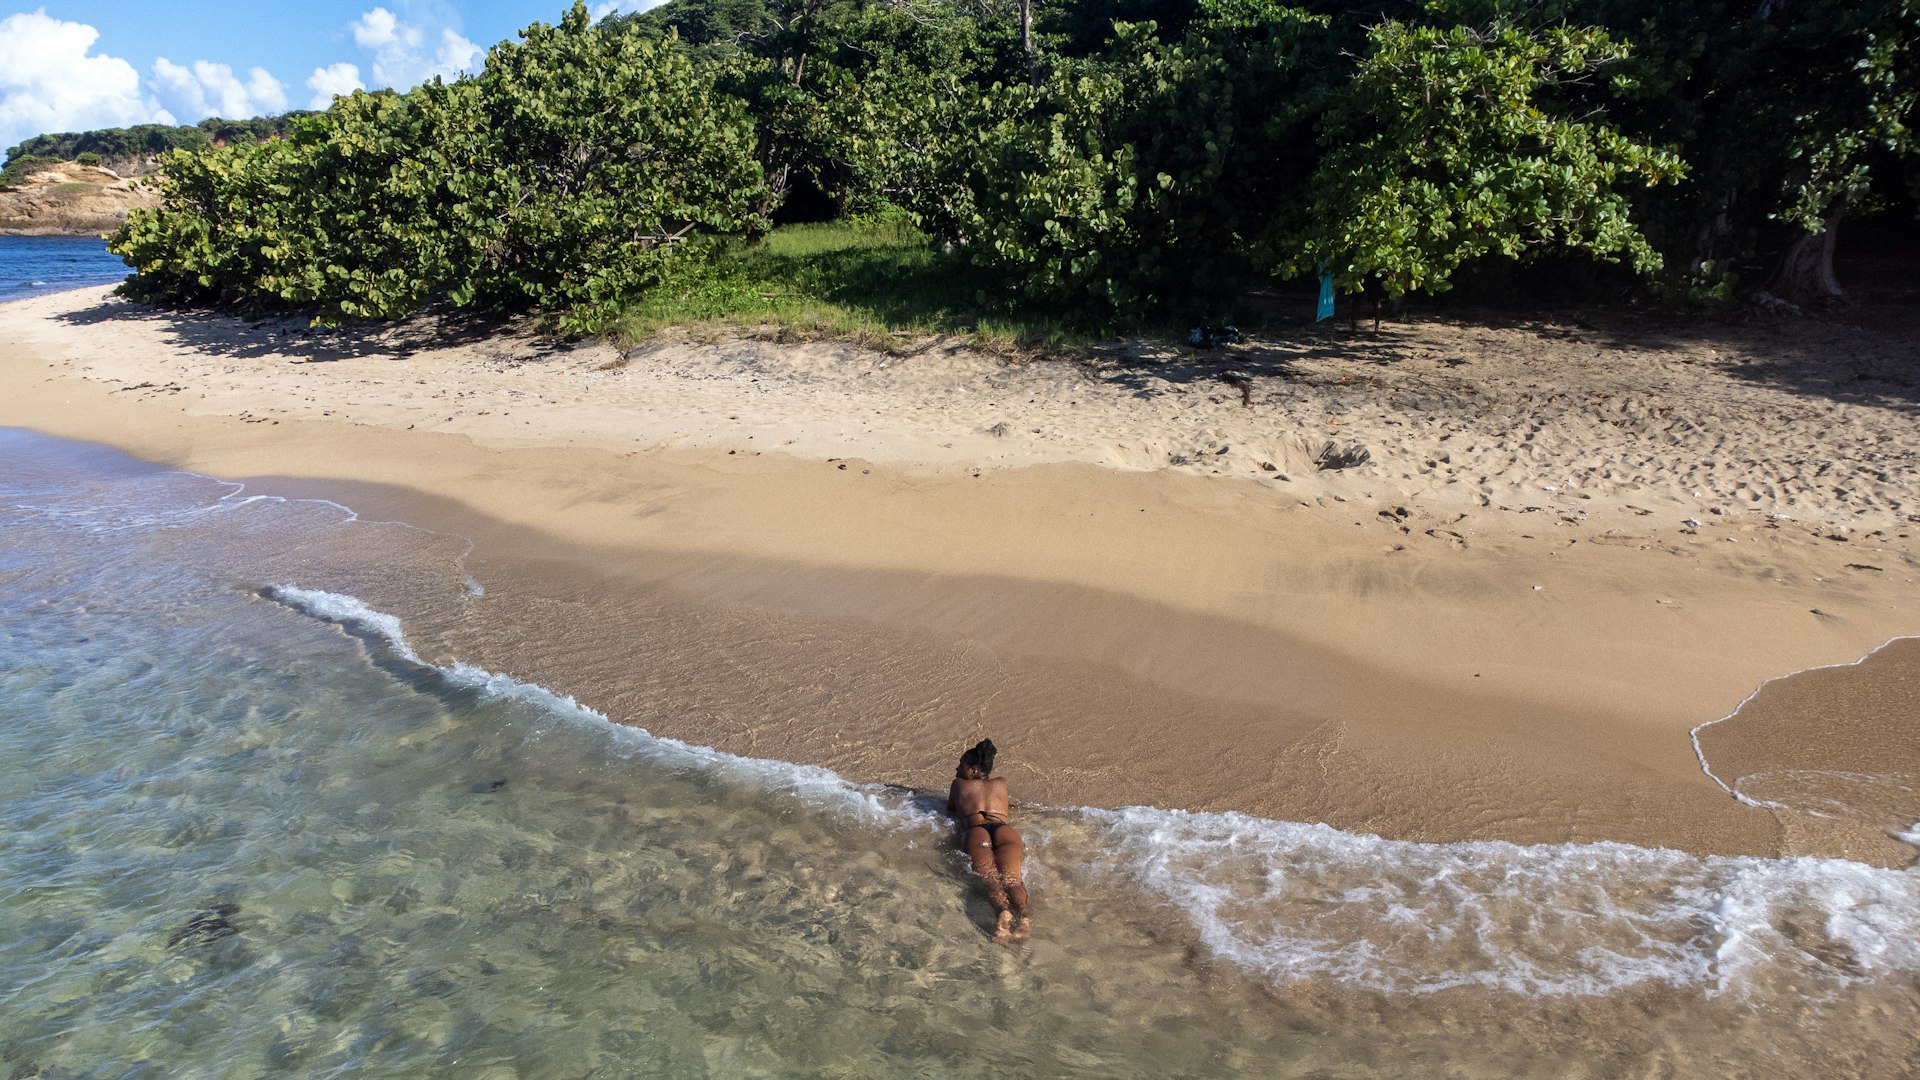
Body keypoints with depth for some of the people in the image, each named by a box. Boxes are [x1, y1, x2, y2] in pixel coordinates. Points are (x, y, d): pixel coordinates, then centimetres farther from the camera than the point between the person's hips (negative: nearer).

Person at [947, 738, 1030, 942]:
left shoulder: (959, 784, 28)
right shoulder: (1001, 783, 34)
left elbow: (950, 810, 45)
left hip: (974, 831, -2)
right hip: (1004, 829, 2)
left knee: (990, 878, -25)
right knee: (1011, 877, -21)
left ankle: (1002, 912, -58)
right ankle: (1022, 916, -54)